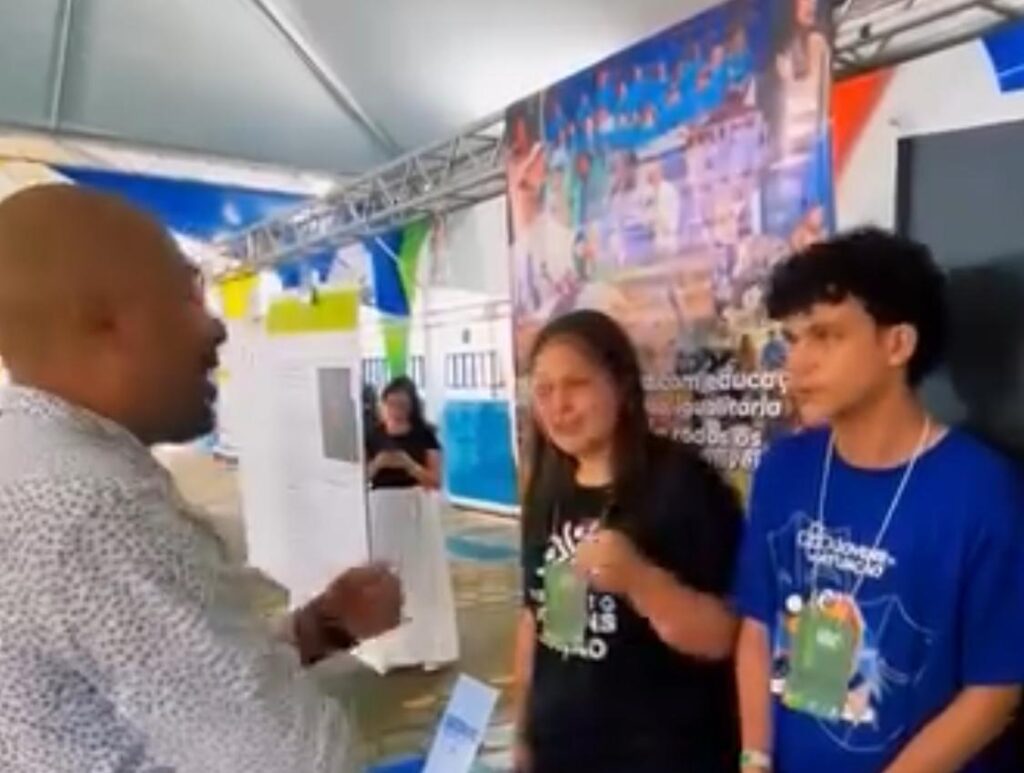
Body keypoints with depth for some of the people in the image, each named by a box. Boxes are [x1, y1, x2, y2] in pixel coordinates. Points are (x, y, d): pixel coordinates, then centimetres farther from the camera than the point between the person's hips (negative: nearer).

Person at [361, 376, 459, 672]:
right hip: (382, 511, 1)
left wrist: (408, 464, -20)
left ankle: (428, 646, 17)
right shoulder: (372, 436, 2)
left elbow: (436, 481, -7)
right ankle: (389, 647, 17)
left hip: (417, 511, -1)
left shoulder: (424, 435, -2)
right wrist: (377, 464, -15)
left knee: (422, 577, 4)